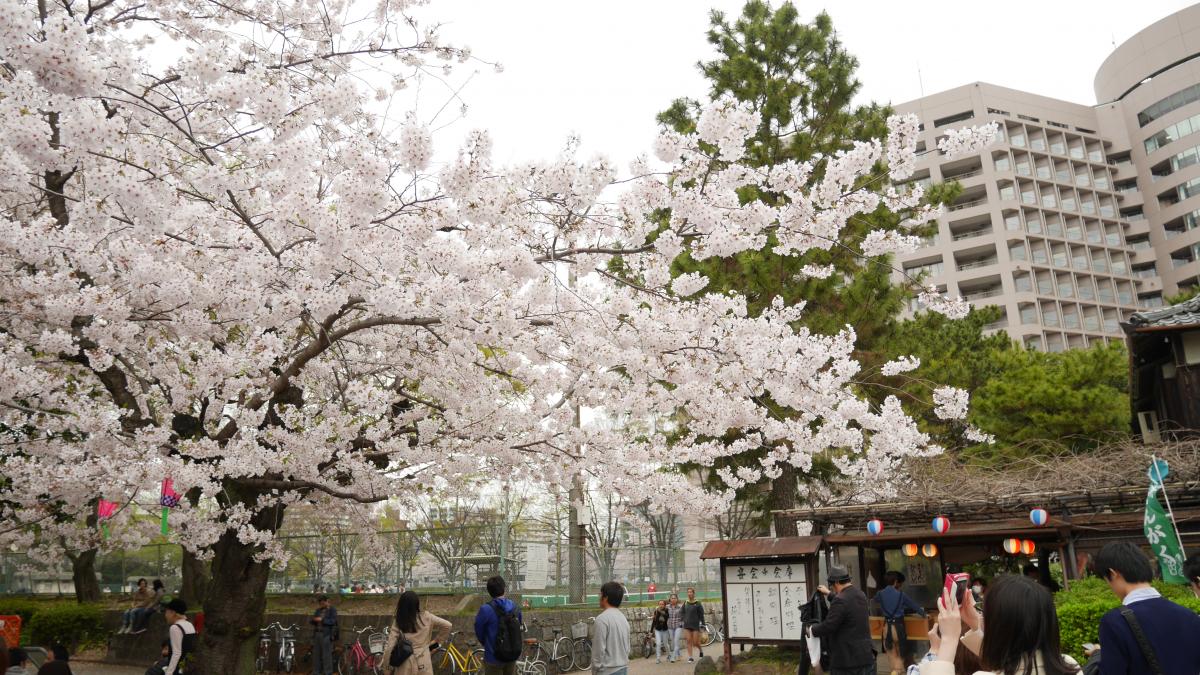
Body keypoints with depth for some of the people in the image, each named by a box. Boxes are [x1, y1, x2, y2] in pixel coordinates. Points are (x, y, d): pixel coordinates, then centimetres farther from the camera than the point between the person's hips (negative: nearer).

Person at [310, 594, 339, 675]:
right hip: (317, 634, 6)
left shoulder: (332, 610, -2)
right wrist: (313, 619, -10)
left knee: (327, 655, -6)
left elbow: (333, 621, -13)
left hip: (327, 635, -6)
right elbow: (311, 620, 13)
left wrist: (322, 620, -19)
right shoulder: (318, 610, 17)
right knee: (316, 654, 10)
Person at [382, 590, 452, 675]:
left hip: (405, 667, -1)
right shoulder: (426, 617, -4)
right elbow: (447, 626, -1)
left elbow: (389, 648, -10)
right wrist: (436, 641, 9)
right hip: (423, 665, 1)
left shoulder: (397, 623, -8)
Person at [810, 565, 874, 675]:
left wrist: (812, 630, -2)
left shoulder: (840, 601, -21)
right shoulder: (860, 595, 8)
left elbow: (828, 627, -20)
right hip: (866, 655, 8)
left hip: (847, 659, -8)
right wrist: (830, 594, 42)